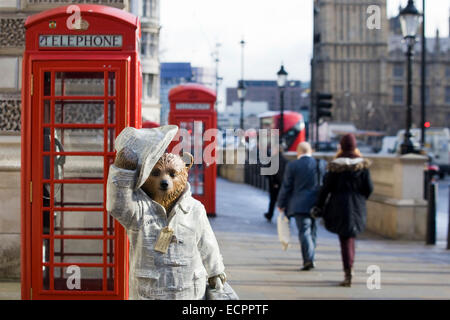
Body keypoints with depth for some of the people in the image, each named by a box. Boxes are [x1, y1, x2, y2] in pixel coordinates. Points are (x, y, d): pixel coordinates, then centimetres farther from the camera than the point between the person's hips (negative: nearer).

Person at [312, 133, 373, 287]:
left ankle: (348, 273, -5)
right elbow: (369, 188, -2)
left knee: (345, 239, 2)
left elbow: (326, 188, -6)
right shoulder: (363, 165, -3)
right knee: (350, 236, 17)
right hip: (357, 206, 2)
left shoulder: (335, 165, -7)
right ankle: (349, 267, 17)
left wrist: (319, 206, 2)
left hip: (339, 205, -2)